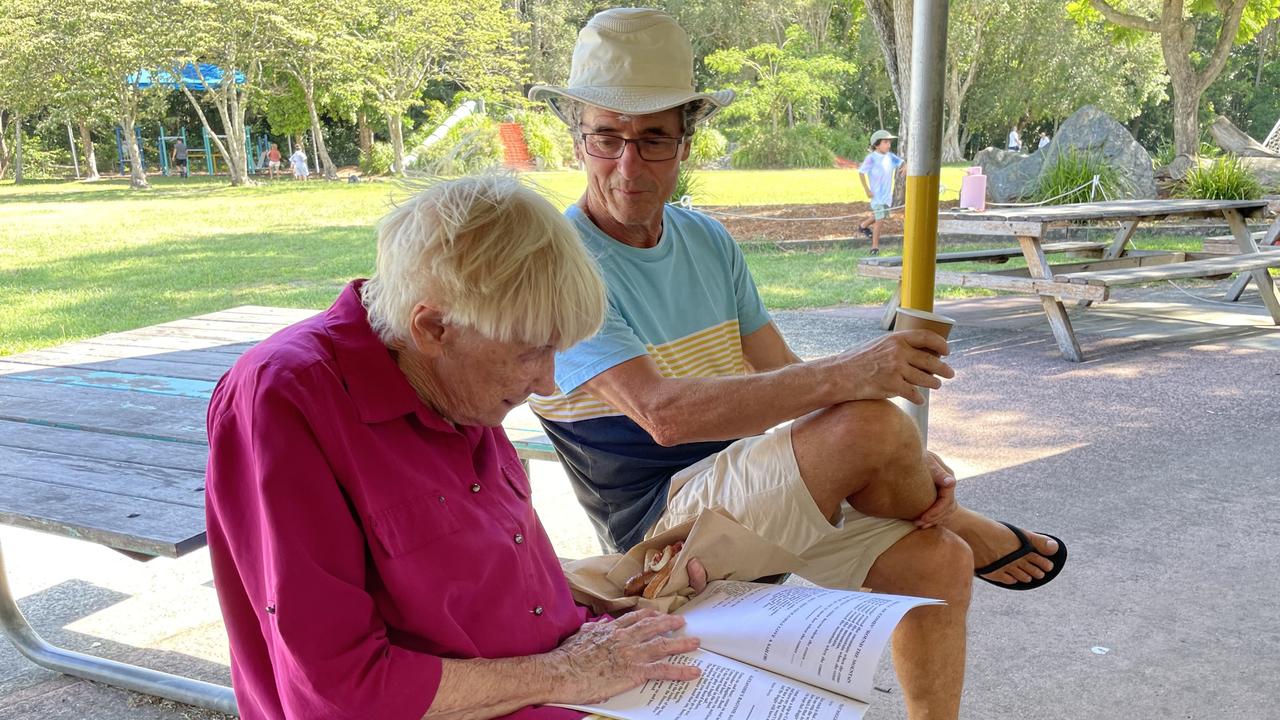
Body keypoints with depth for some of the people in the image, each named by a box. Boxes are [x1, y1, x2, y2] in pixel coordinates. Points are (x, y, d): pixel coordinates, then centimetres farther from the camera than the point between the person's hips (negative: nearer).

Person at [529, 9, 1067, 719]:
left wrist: (912, 460, -6)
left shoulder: (707, 241, 7)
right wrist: (845, 373, -33)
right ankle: (963, 528, 6)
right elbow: (665, 412, -29)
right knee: (869, 422, -25)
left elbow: (785, 379, 7)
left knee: (938, 561, -8)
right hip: (661, 520, -7)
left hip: (752, 494, 7)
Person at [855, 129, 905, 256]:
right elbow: (861, 172, -14)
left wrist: (904, 167, -14)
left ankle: (863, 226, 48)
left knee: (881, 216, 22)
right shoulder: (872, 158, -16)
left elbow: (902, 162, 12)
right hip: (877, 194, -7)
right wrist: (867, 190, -17)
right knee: (880, 220, -10)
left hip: (888, 194, 7)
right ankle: (875, 247, 0)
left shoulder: (890, 156, 2)